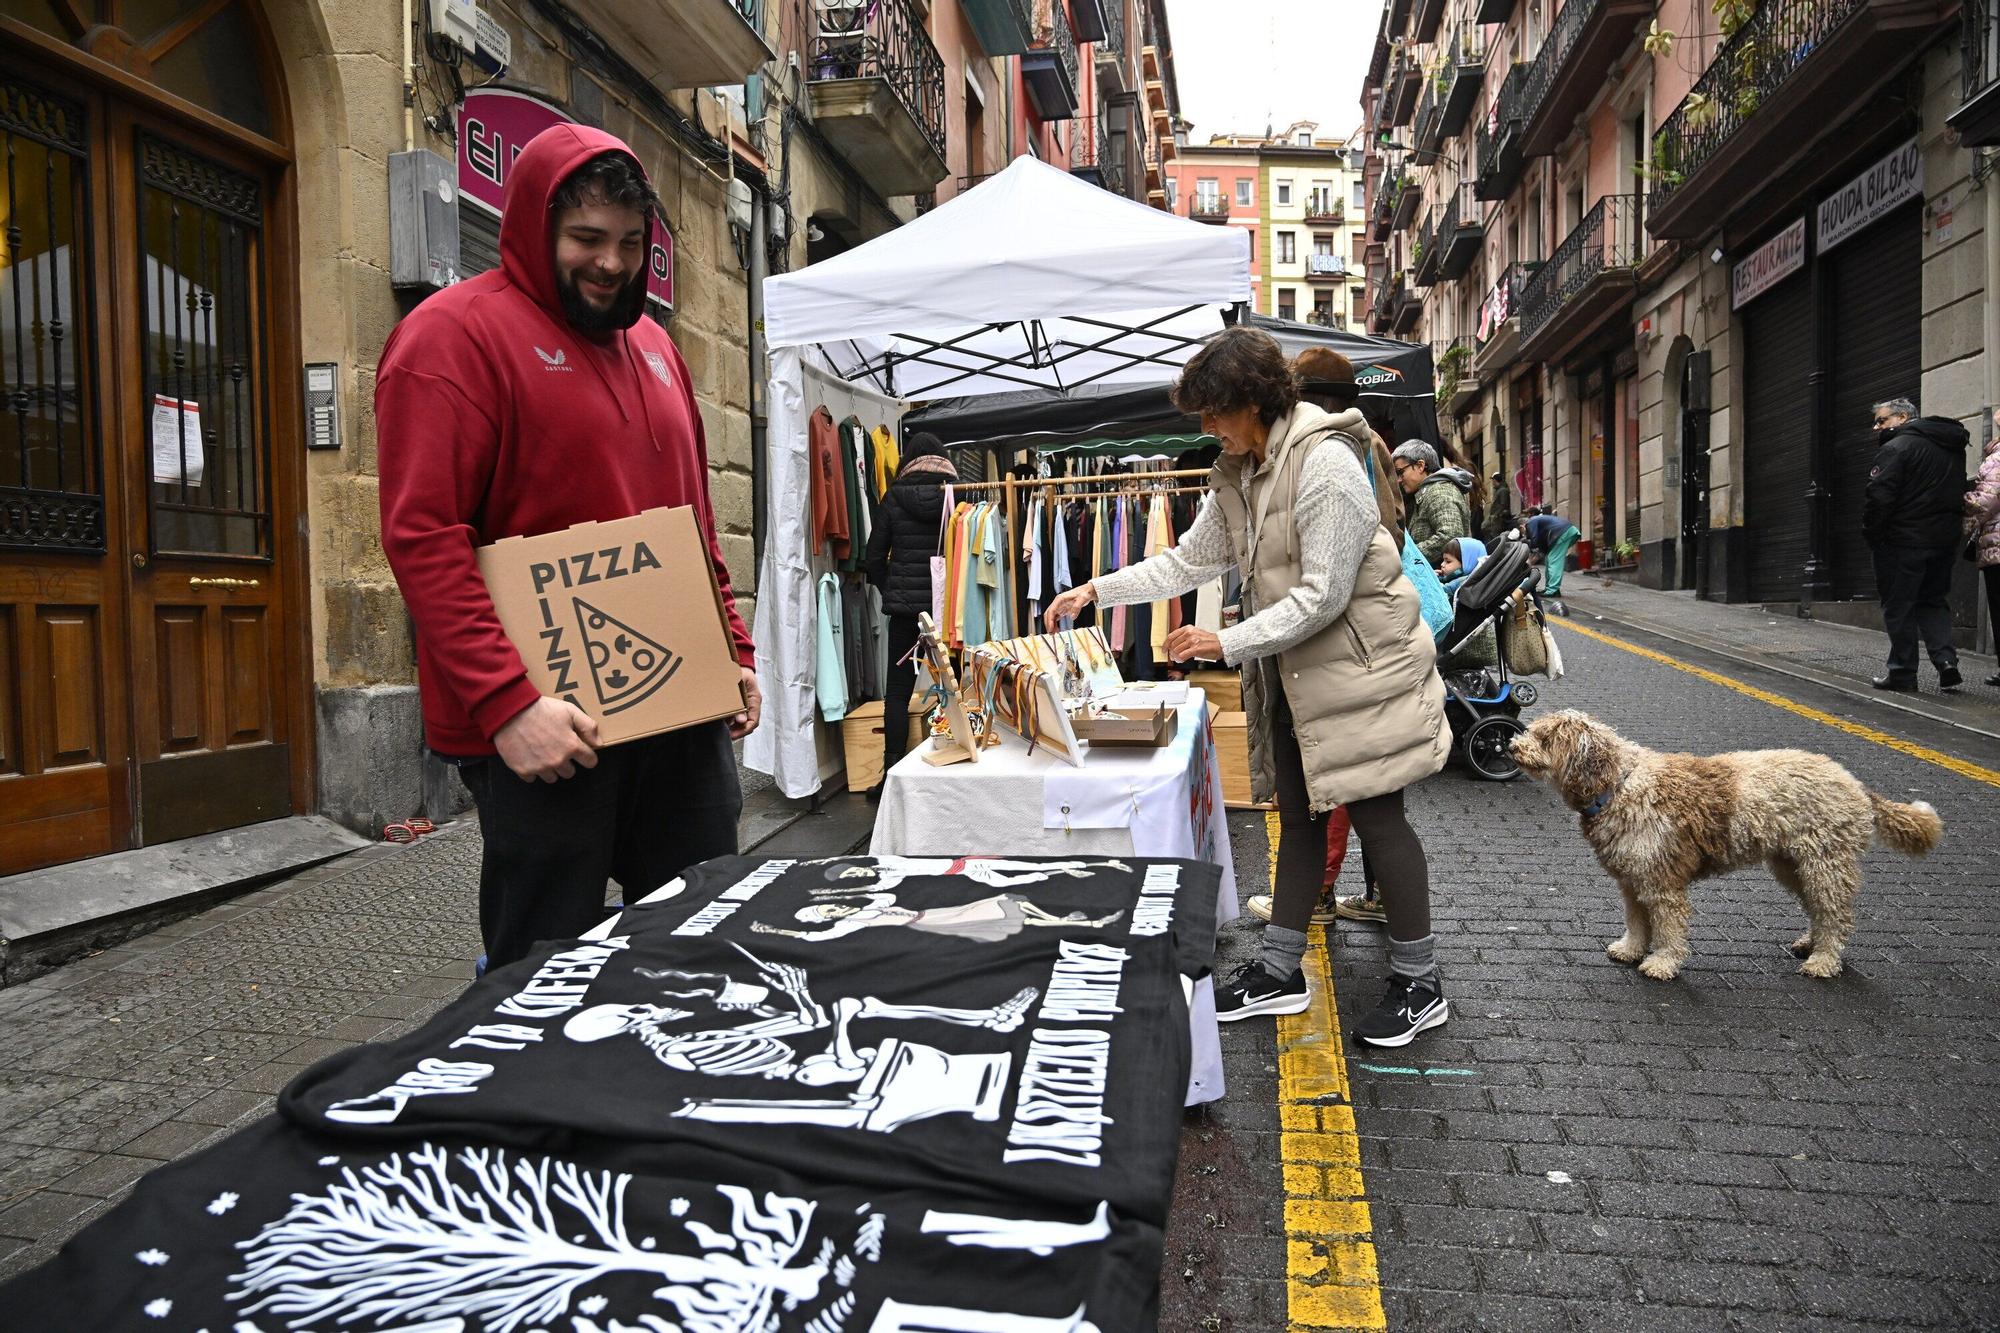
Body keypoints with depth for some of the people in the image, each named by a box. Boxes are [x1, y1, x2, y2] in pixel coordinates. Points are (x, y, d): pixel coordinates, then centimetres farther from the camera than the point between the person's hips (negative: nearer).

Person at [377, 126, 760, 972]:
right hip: (544, 726, -7)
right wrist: (506, 701, -22)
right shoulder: (455, 335, -6)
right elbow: (422, 537, -15)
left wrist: (733, 651, 14)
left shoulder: (650, 343, 17)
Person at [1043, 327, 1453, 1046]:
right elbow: (1189, 560, 15)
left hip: (1355, 664, -8)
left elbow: (1321, 595, -23)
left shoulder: (1325, 465, -21)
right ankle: (1279, 970, 23)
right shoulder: (1238, 475, 8)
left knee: (1376, 816, -1)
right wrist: (1097, 591, 8)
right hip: (1290, 671, 9)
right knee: (1298, 816, 13)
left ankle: (1419, 985, 14)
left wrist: (1226, 643, -22)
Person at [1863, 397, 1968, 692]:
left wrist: (1871, 534, -8)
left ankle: (1903, 671, 3)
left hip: (1904, 542, -8)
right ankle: (1946, 661, 2)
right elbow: (1960, 493, 18)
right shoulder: (1953, 449, 15)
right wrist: (1950, 527, 18)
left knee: (1898, 606, 1)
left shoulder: (1897, 447, -12)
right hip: (1944, 540, 8)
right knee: (1933, 601, 17)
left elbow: (1879, 498, -19)